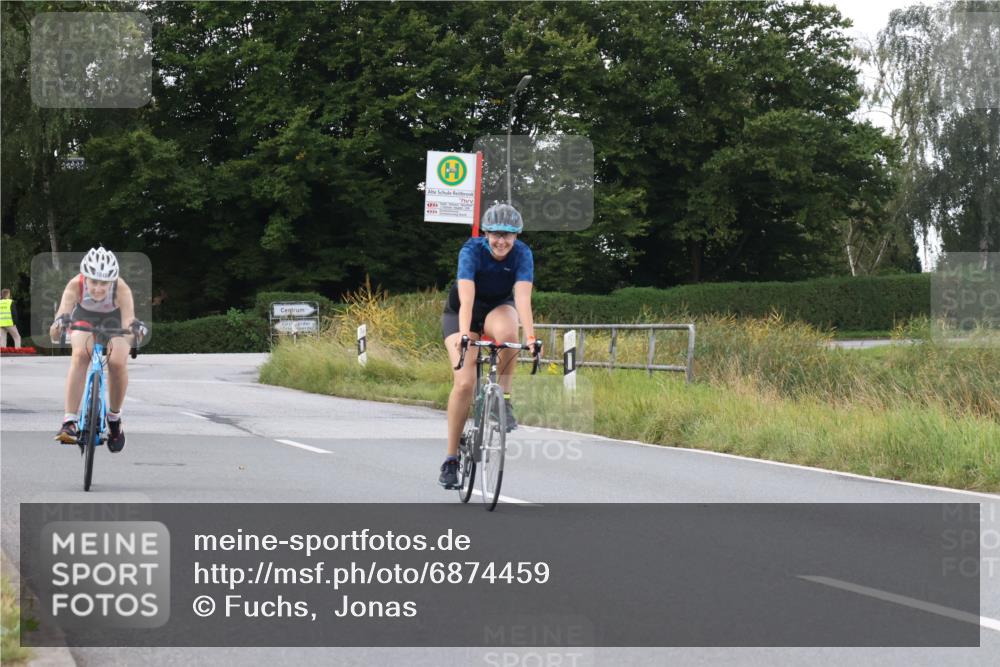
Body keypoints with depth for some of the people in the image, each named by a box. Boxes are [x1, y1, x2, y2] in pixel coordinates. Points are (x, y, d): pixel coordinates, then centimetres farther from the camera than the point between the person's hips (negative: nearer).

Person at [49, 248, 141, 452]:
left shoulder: (121, 289, -38)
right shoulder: (76, 285, -37)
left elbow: (128, 319, -50)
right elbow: (64, 309, -51)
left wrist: (133, 327, -73)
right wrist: (59, 323, -73)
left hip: (114, 319, 0)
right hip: (84, 317, 0)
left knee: (117, 362, -24)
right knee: (80, 356, -28)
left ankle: (114, 417, 3)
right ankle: (69, 422, -30)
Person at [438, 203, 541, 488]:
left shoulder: (522, 254, -23)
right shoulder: (472, 250, -29)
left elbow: (523, 298, -34)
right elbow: (466, 299, -40)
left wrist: (531, 338, -48)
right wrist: (463, 335, -56)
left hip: (499, 307, 2)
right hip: (460, 313, -1)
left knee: (507, 332, -38)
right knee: (464, 383, -17)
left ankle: (503, 400, -16)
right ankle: (451, 458, -5)